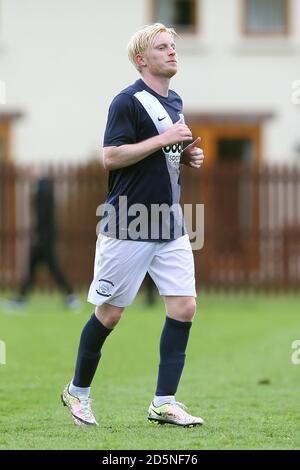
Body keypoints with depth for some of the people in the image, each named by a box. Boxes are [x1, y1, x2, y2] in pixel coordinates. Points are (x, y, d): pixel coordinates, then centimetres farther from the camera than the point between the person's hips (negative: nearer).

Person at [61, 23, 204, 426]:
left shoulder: (175, 102, 15)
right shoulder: (128, 101, -11)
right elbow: (111, 157, -19)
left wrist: (187, 156, 7)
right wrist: (163, 140, -22)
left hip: (171, 227, 7)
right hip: (128, 228, -7)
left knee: (184, 307, -3)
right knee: (109, 314, 1)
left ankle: (164, 402, 1)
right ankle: (78, 391, 20)